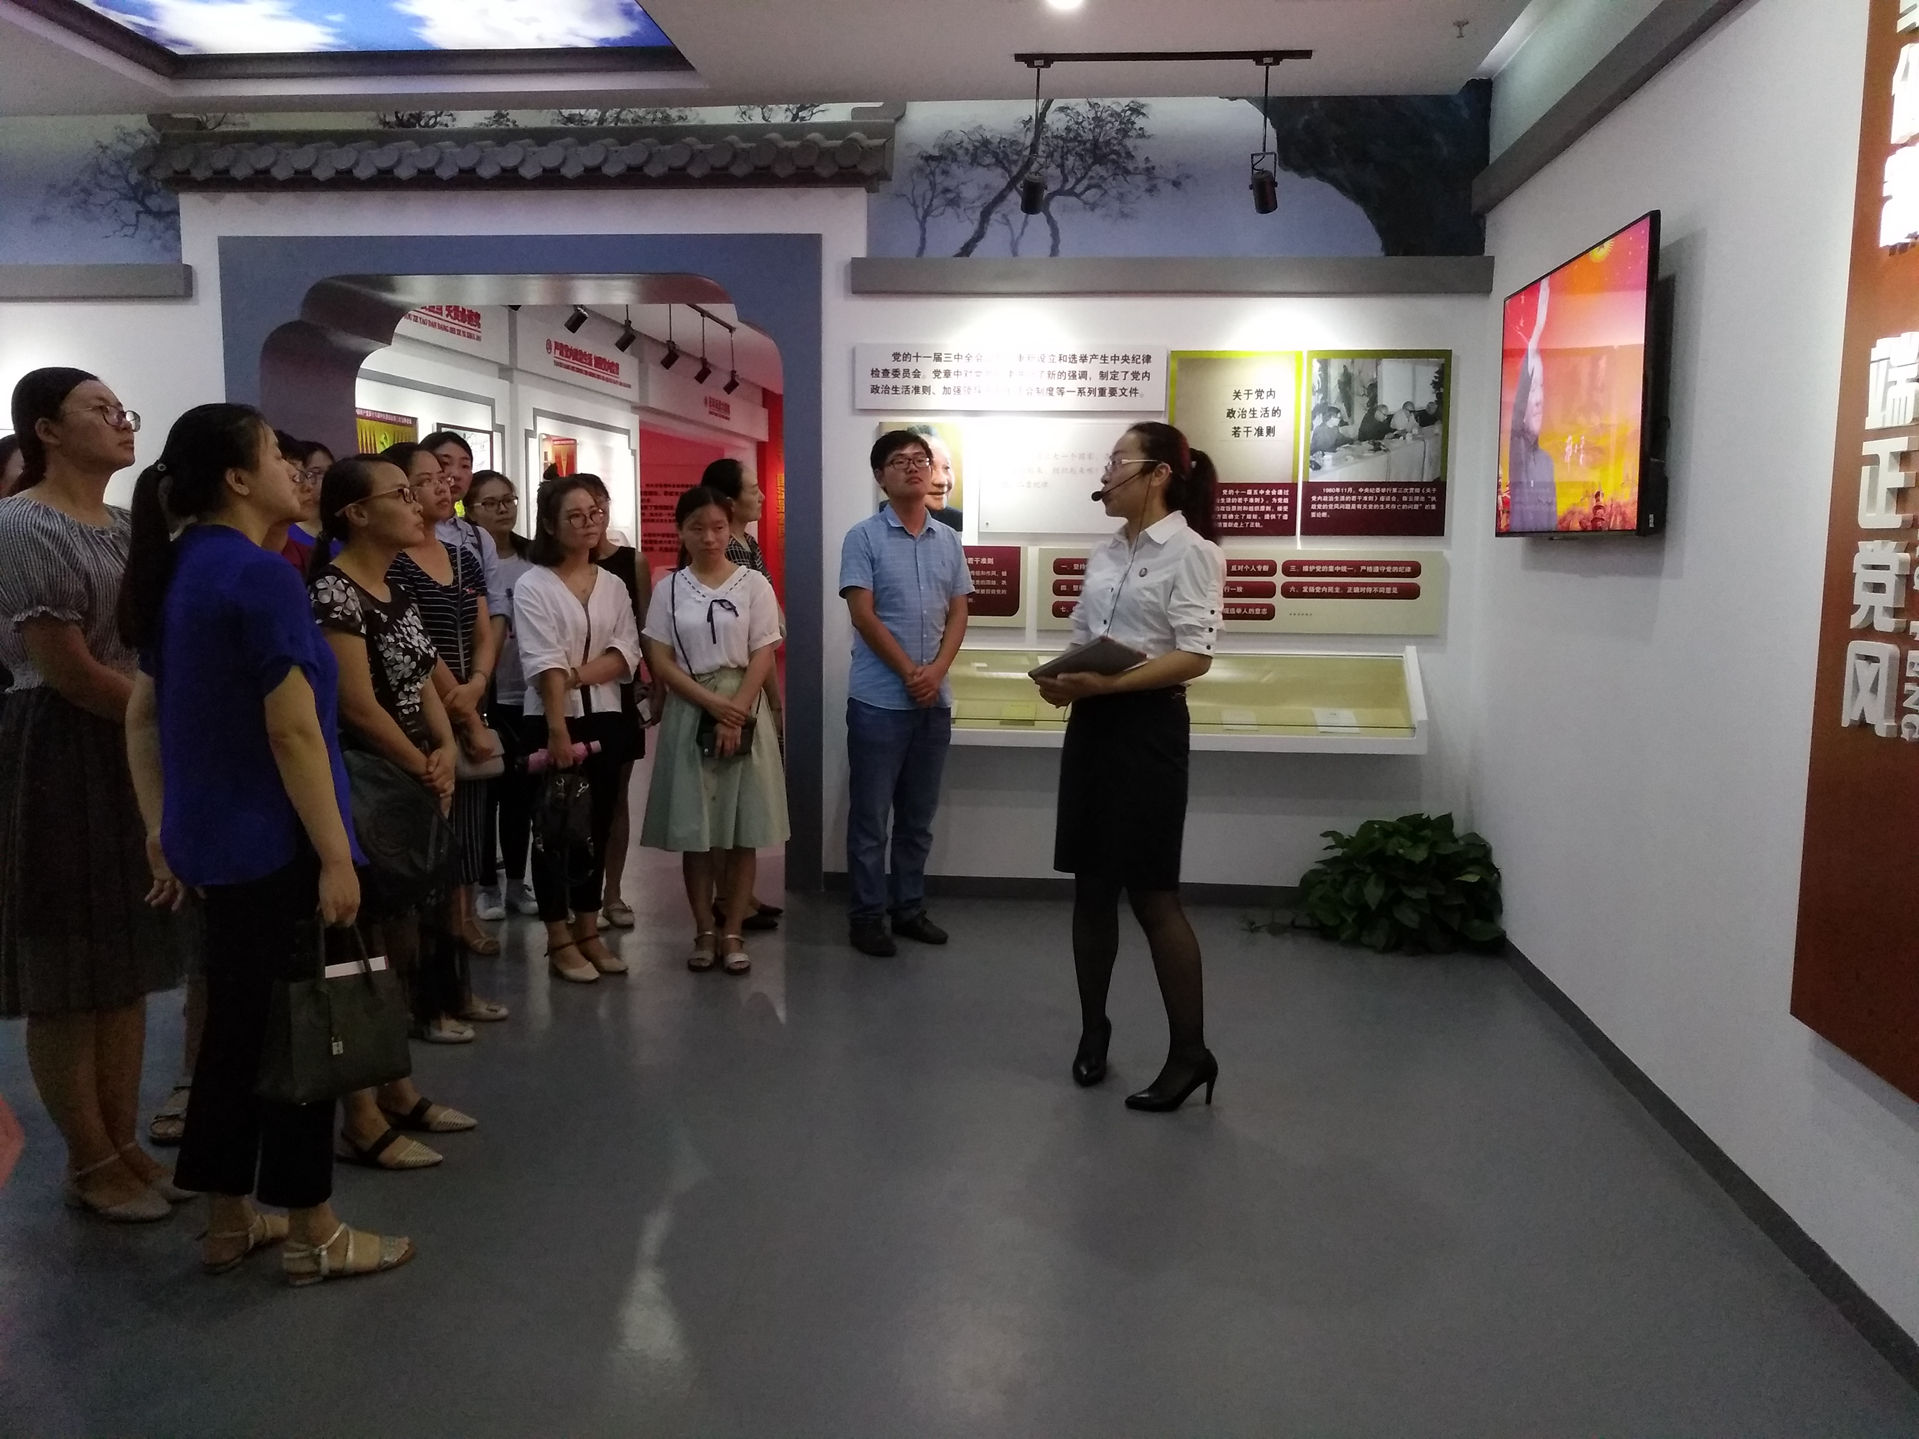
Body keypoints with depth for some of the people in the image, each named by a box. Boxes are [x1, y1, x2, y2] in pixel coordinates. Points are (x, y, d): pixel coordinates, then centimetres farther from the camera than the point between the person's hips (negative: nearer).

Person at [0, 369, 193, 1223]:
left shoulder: (128, 528, 13)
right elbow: (69, 671, -16)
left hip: (140, 752, 8)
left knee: (126, 963, 13)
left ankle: (123, 1144, 24)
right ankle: (90, 1164, 15)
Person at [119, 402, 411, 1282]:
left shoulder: (174, 572, 10)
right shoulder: (260, 574, -18)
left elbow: (142, 717, 14)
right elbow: (292, 730, -21)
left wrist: (161, 829, 18)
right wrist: (335, 856, -18)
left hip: (209, 838, 9)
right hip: (275, 843, -9)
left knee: (234, 1026, 16)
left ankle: (228, 1223, 27)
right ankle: (312, 1235, 14)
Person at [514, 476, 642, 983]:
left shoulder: (613, 586, 10)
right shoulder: (533, 586, -6)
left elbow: (626, 655, -1)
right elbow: (544, 665, -17)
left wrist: (577, 675, -17)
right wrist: (558, 731, -24)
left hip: (604, 719, 5)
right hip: (549, 721, -5)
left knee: (597, 827, 10)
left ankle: (588, 931, 21)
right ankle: (560, 941, 11)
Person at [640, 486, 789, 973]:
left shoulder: (753, 584, 1)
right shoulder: (670, 588, 4)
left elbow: (763, 657, -3)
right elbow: (659, 660, -1)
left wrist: (736, 712, -15)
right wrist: (712, 703, -13)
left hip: (744, 712, -1)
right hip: (689, 712, 1)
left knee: (743, 828, 1)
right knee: (693, 827, 3)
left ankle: (733, 932, 10)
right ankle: (704, 931, 14)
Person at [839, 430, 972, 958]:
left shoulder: (949, 541, 10)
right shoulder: (864, 537, -4)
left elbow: (958, 614, 7)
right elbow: (864, 616, -10)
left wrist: (936, 672, -9)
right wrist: (910, 672, -14)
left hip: (935, 700, 5)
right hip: (878, 699, -5)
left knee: (919, 814, 12)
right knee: (871, 814, 2)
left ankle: (909, 907, 24)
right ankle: (868, 914, 12)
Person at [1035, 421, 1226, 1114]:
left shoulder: (1190, 551, -9)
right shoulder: (1106, 554, 13)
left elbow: (1194, 656, -16)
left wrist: (1109, 683, -24)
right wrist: (1063, 679, -5)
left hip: (1147, 725, -7)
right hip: (1092, 723, 7)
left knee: (1152, 893, -3)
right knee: (1092, 885, 12)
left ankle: (1190, 1052, 10)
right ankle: (1093, 1028, 27)